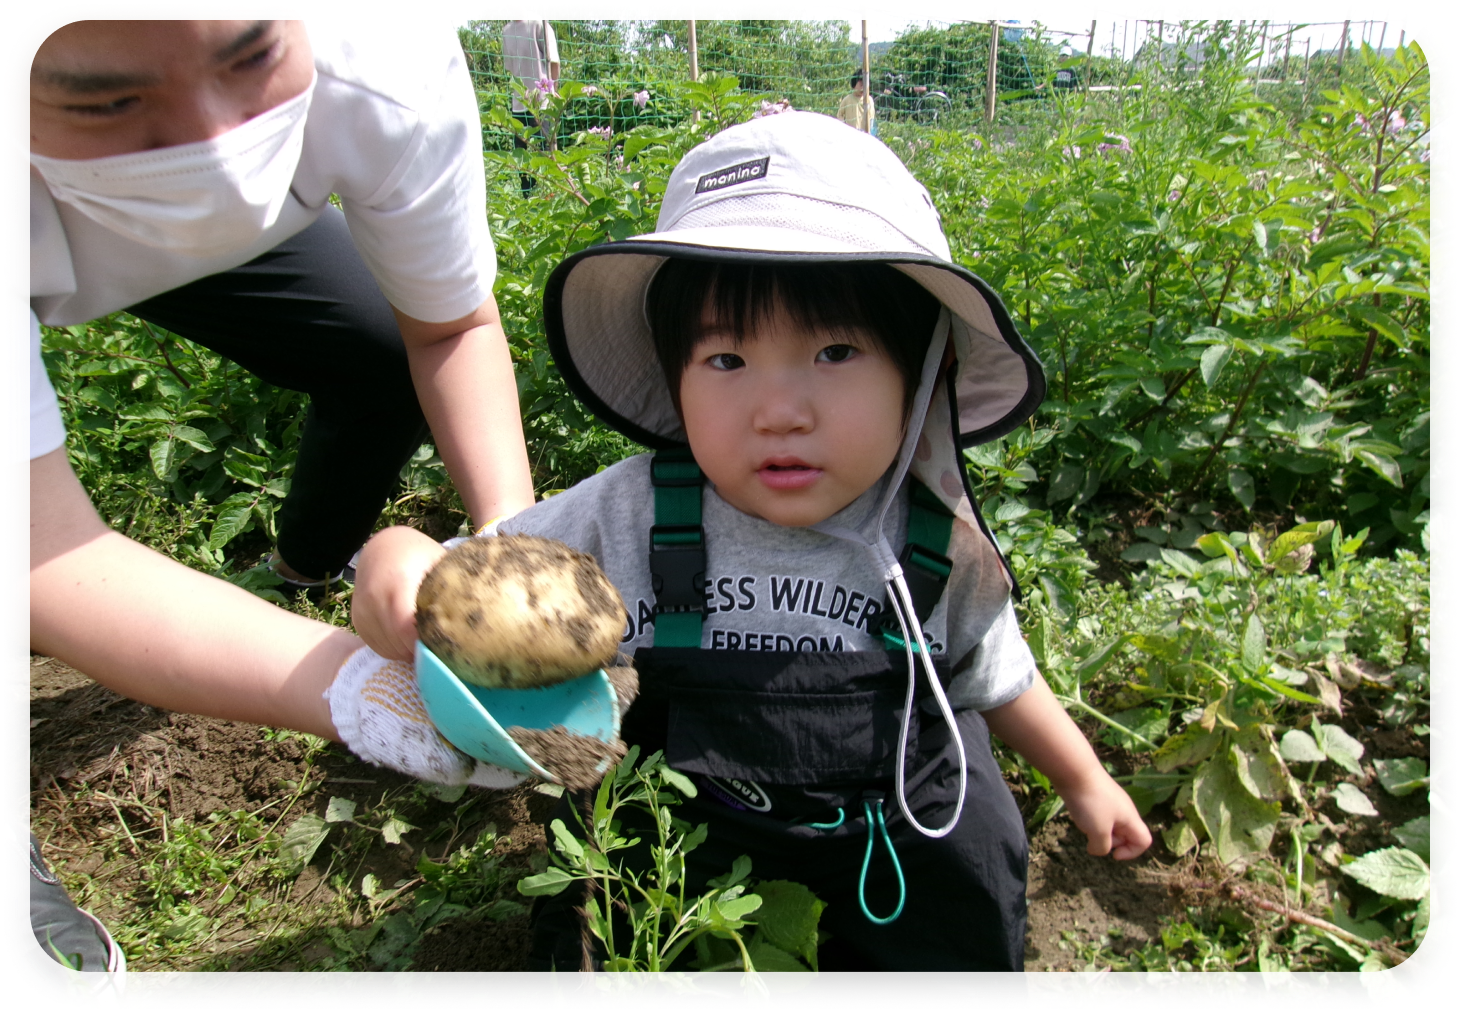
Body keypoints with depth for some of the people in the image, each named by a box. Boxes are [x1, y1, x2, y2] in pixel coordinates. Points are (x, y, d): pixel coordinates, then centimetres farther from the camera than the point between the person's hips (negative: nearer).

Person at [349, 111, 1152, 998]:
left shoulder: (945, 550, -16)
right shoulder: (626, 518, -22)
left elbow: (996, 681, 4)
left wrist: (1083, 779, 19)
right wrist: (402, 560, -36)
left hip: (896, 834, 2)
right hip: (678, 824, -1)